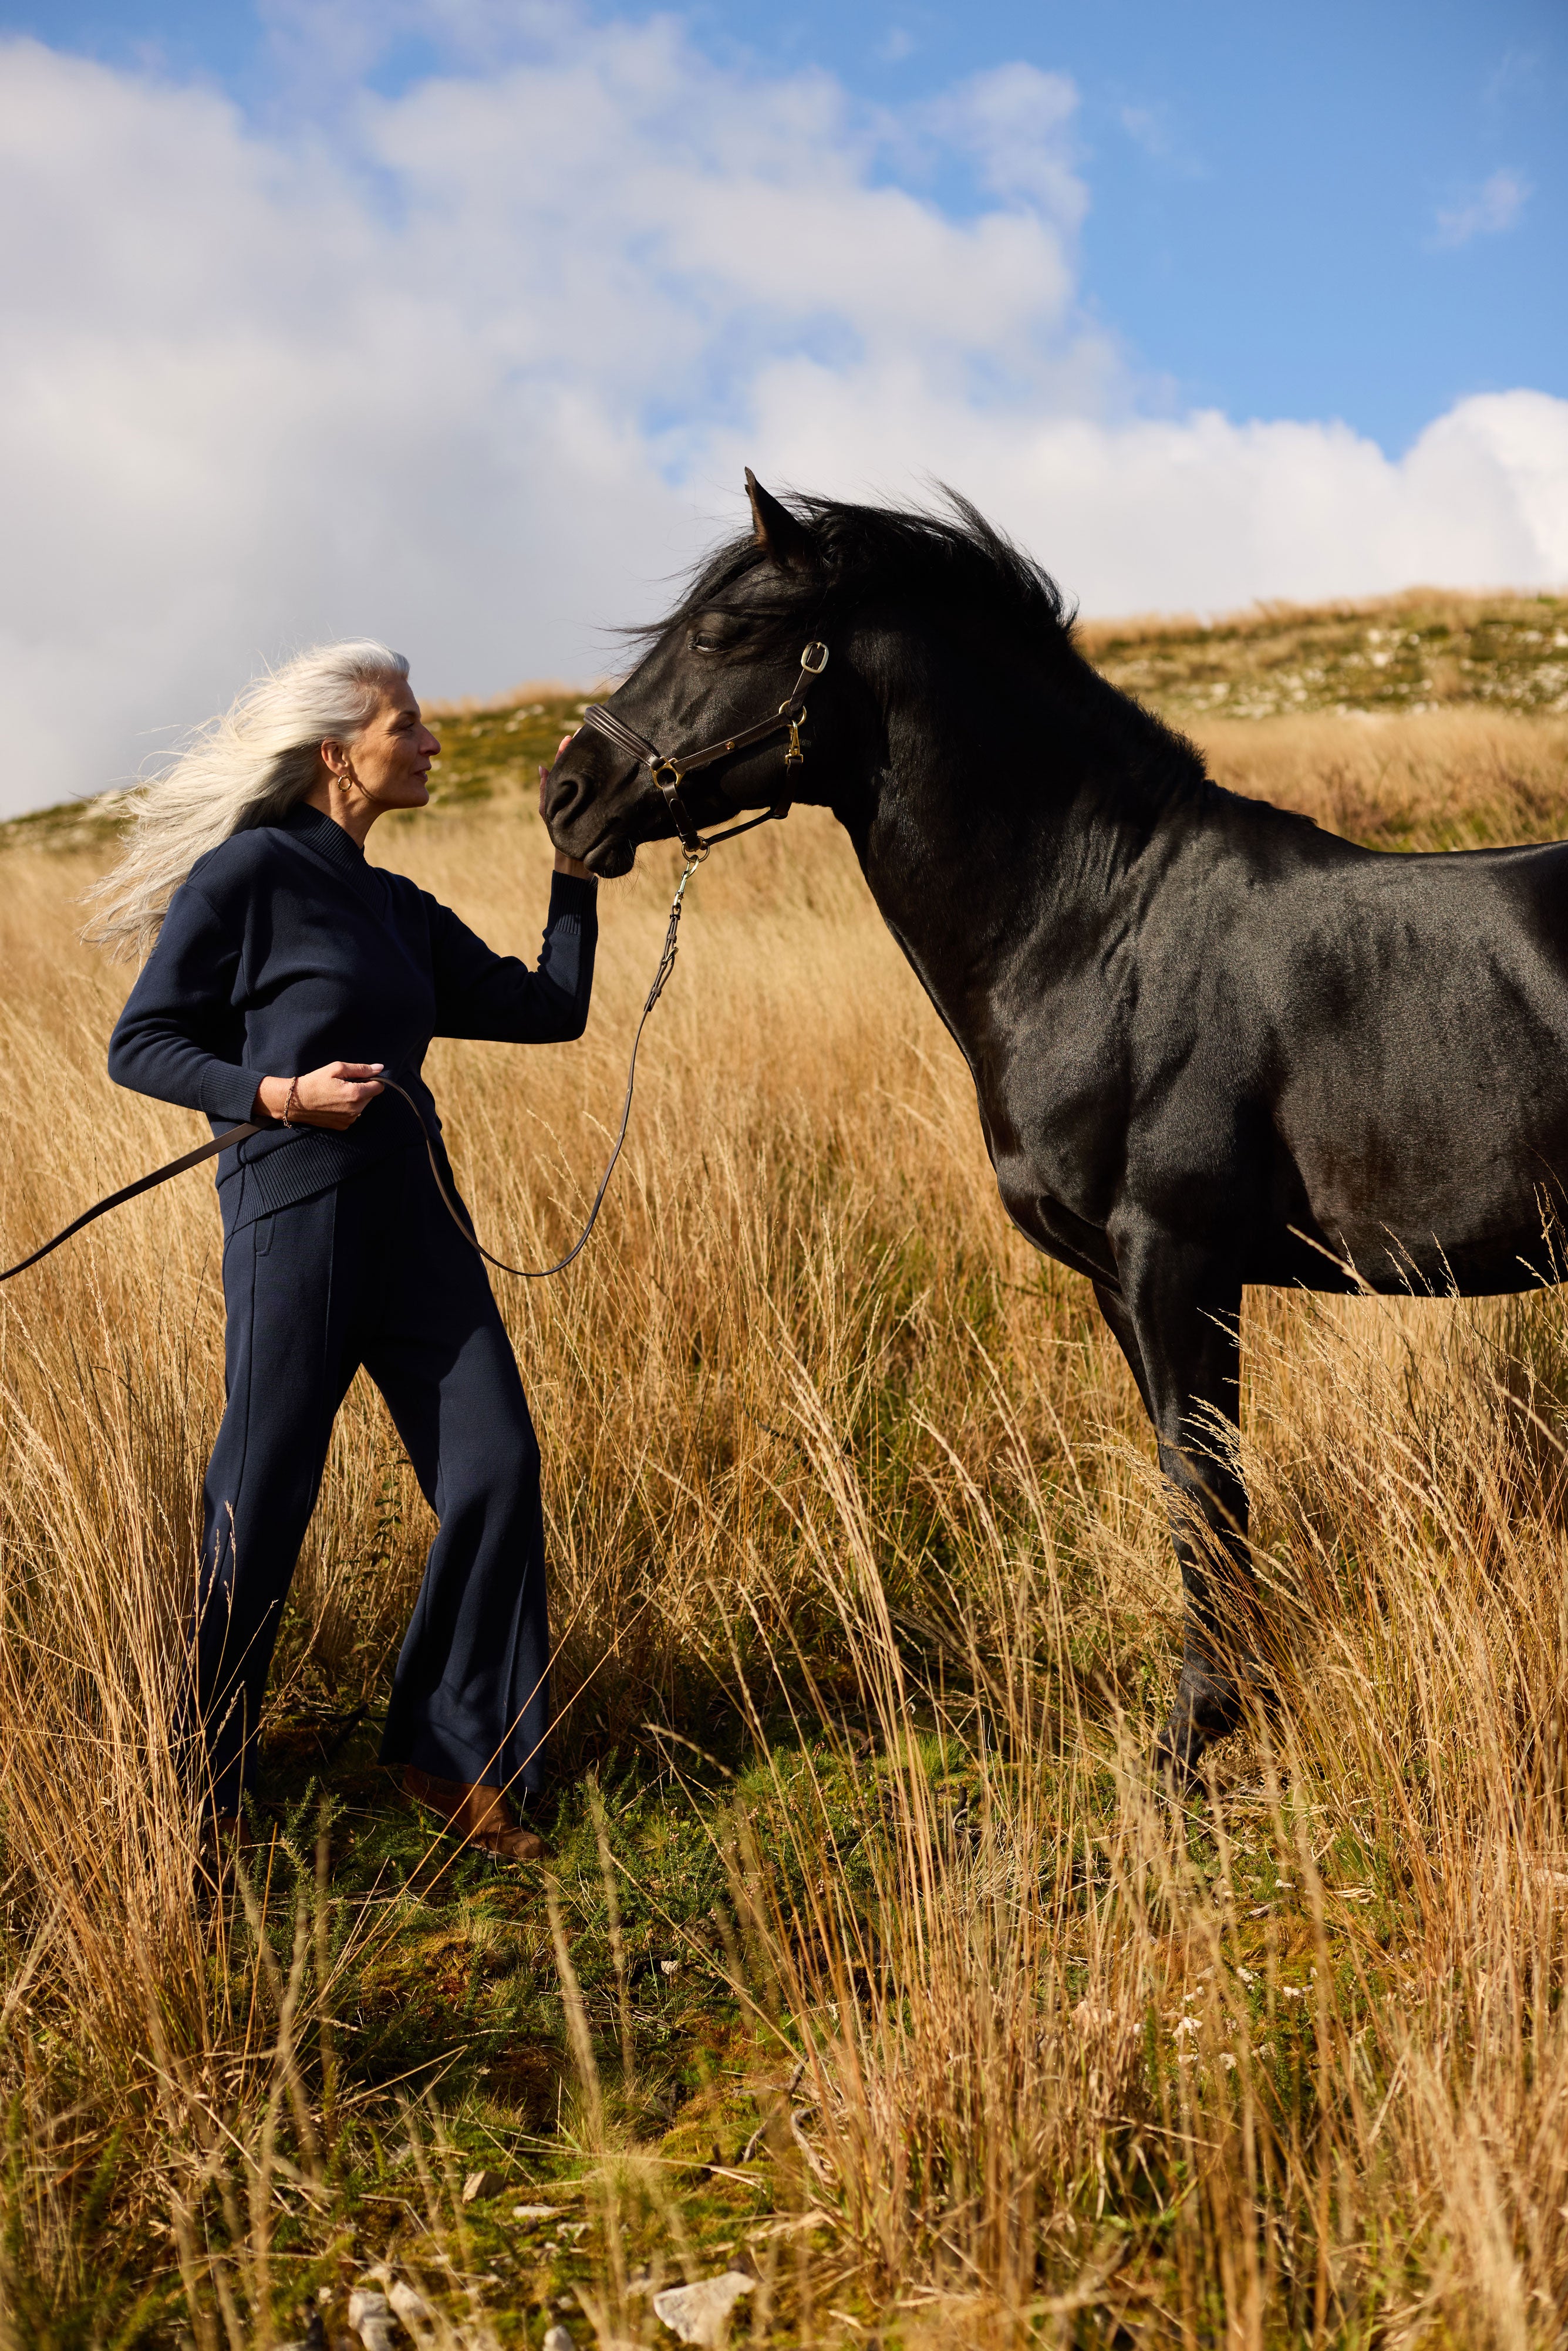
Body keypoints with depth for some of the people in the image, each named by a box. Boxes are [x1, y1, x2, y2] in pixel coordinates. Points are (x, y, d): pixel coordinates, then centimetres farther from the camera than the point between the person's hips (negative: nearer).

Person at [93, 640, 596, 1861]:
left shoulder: (401, 910, 16)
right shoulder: (246, 875, -5)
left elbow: (550, 1009, 15)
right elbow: (140, 1045, -5)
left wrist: (577, 871, 10)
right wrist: (281, 1093, -17)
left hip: (415, 1219, 7)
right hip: (296, 1219, -7)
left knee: (497, 1467, 1)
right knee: (264, 1498, 1)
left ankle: (453, 1750, 16)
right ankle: (202, 1785, 18)